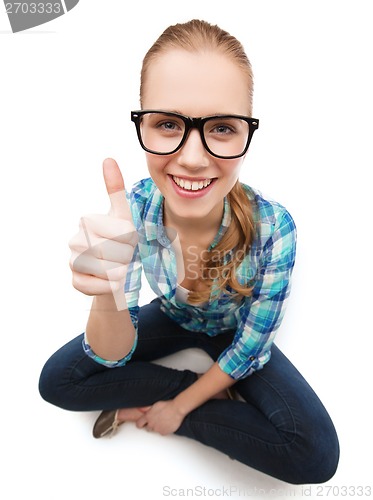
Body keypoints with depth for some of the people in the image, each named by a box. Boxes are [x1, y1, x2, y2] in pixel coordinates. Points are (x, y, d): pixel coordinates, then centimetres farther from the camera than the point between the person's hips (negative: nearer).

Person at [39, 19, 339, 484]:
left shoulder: (273, 228, -32)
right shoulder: (132, 212, -27)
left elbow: (250, 346, -18)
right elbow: (115, 356, -25)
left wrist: (178, 406, -12)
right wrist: (108, 298, -48)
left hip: (233, 334, -1)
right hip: (169, 319, 2)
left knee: (316, 454, -18)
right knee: (57, 381, -8)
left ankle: (144, 405, -5)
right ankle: (209, 389, -2)